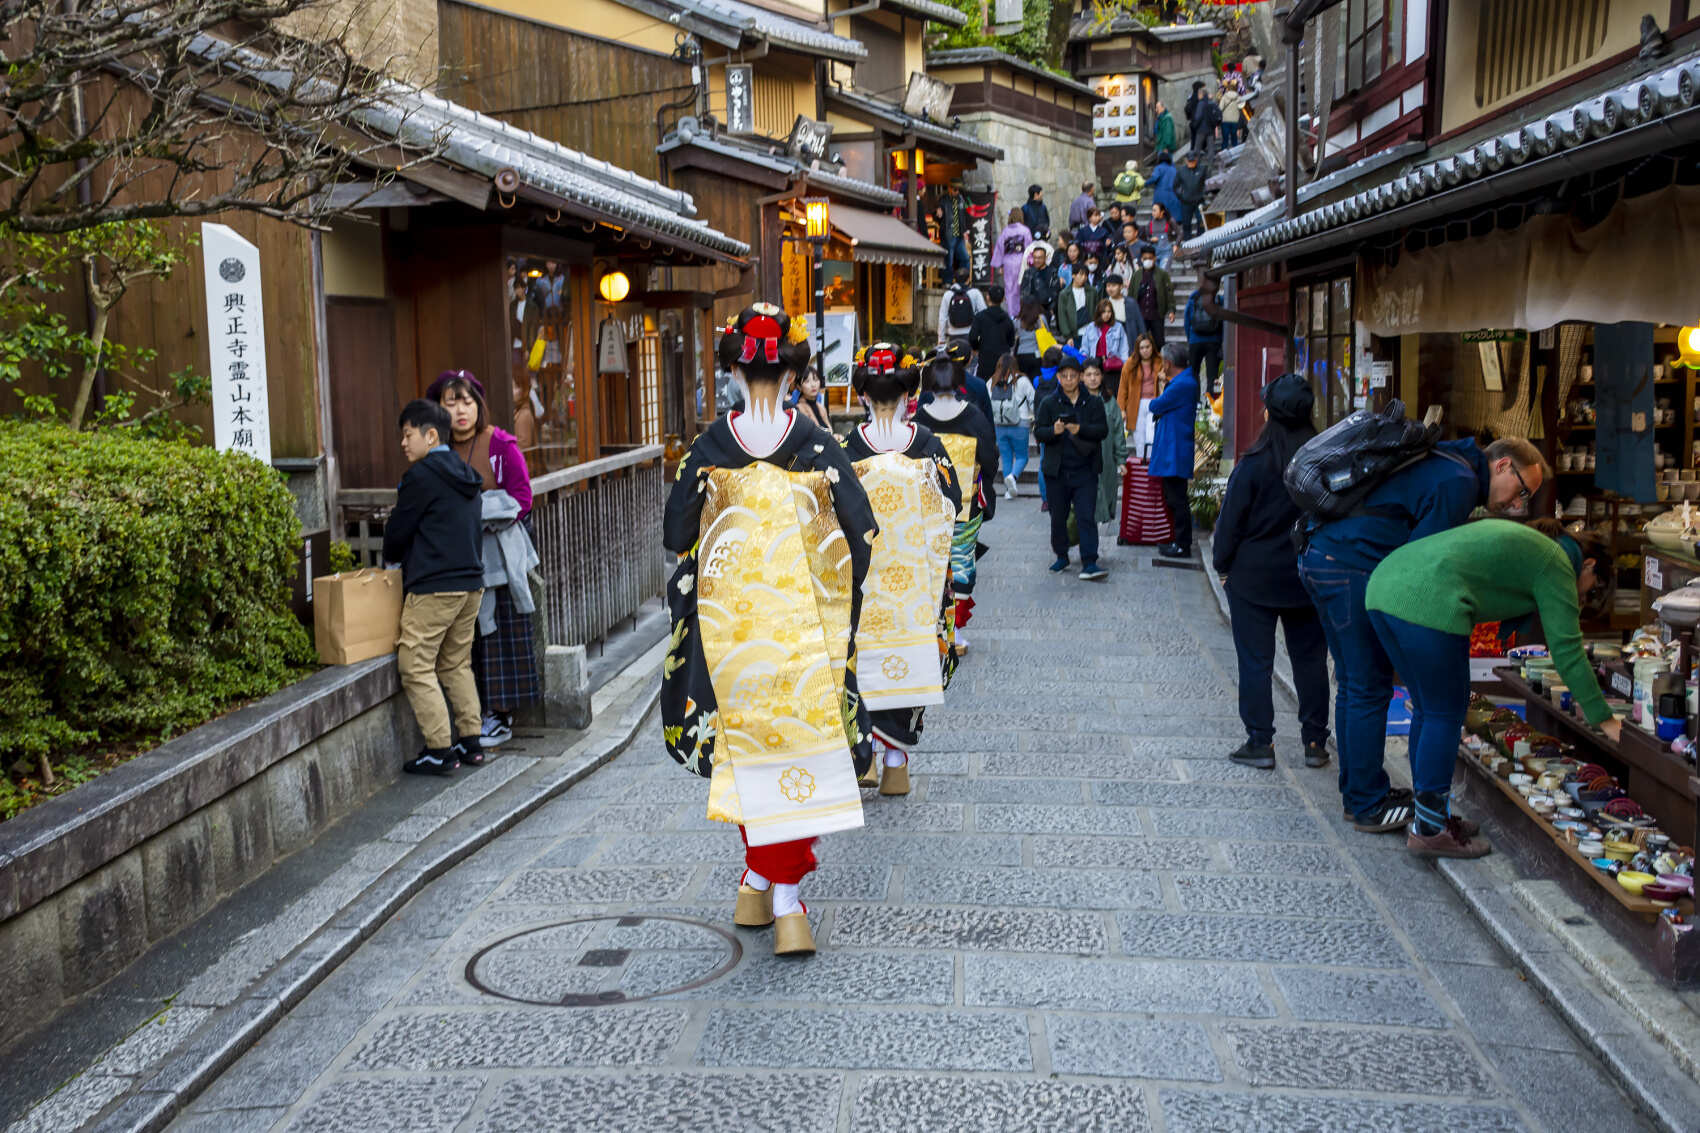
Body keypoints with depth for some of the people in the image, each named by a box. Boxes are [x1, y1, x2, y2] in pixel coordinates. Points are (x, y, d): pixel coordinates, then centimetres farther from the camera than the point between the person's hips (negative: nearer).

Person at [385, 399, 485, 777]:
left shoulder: (421, 475, -11)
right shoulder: (465, 476, 15)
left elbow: (398, 532, -6)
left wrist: (391, 560, 15)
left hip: (432, 588, -9)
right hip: (471, 583, 9)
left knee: (416, 668, -2)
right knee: (457, 665, 17)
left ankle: (440, 751, -3)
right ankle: (471, 742, 17)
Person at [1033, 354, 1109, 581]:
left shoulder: (1093, 403, 5)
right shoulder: (1048, 404, 5)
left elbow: (1103, 430, -4)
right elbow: (1038, 433, -1)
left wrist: (1080, 429, -22)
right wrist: (1054, 431, -23)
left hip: (1085, 470, -1)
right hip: (1057, 470, 1)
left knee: (1087, 517, -8)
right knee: (1058, 516, 10)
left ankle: (1089, 564, -11)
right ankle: (1061, 556, 28)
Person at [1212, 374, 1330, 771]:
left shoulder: (1254, 463, -15)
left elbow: (1231, 520, -10)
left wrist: (1223, 566, 3)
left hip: (1255, 577, -3)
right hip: (1309, 578, 4)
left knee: (1255, 661, 5)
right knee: (1310, 659, 12)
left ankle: (1260, 743, 8)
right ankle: (1315, 743, 17)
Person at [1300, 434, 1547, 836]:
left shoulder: (1442, 464, 22)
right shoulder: (1460, 482, -10)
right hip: (1350, 565, -11)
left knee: (1353, 684, 17)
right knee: (1370, 687, -3)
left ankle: (1357, 792, 26)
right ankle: (1369, 807, 4)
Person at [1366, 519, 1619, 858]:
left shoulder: (1523, 539, 32)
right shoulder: (1556, 564, 7)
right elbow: (1567, 649, 2)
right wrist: (1605, 720, 7)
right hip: (1428, 603, -9)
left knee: (1426, 709, 18)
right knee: (1445, 714, 2)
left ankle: (1429, 816, 26)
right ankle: (1429, 830, 7)